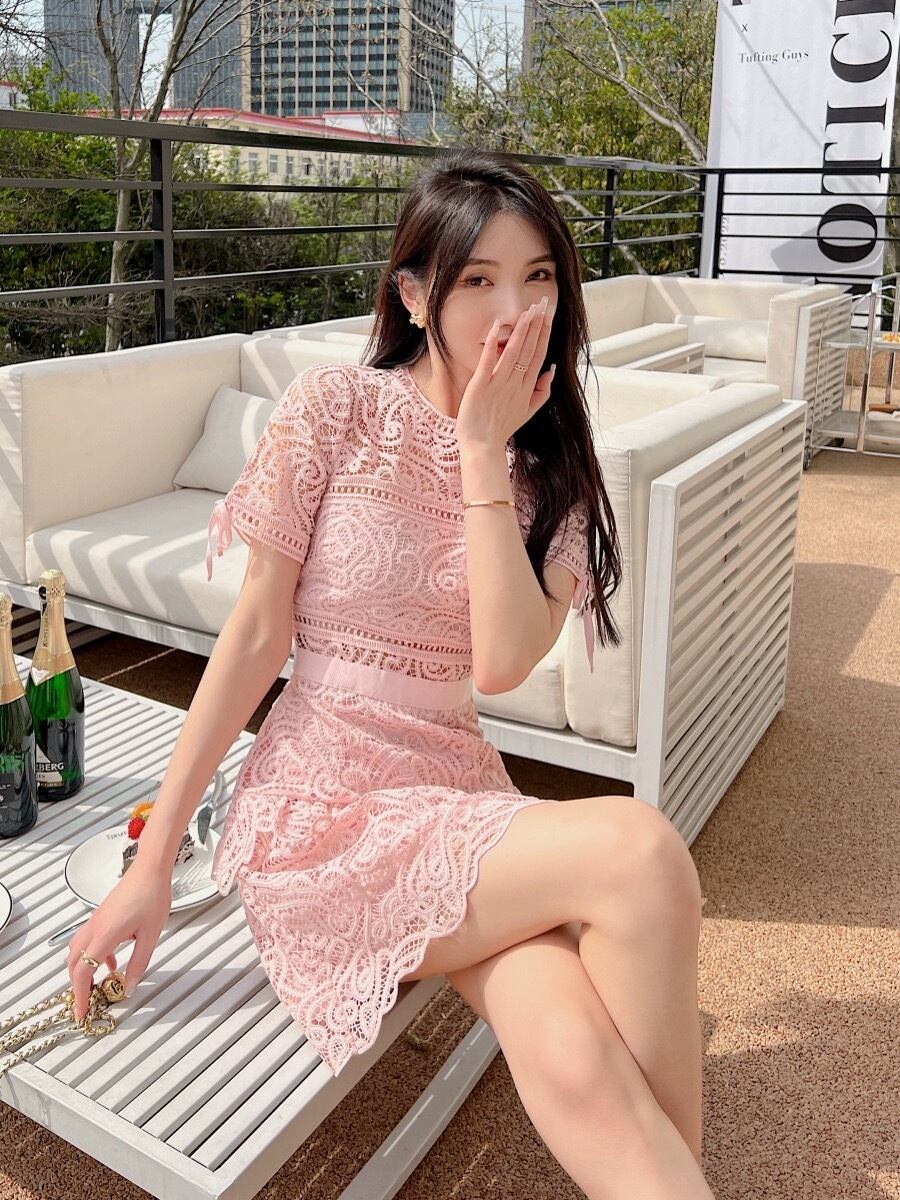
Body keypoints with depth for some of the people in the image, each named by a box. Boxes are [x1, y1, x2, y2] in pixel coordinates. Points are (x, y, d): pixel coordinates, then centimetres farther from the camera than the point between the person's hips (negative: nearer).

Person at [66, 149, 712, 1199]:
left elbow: (502, 662, -11)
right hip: (322, 804, -3)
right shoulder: (337, 406, -6)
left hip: (460, 793, 4)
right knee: (641, 851, -28)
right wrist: (153, 863, -7)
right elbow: (255, 635, -6)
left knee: (575, 1063, -27)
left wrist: (485, 453, -13)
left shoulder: (549, 459, 6)